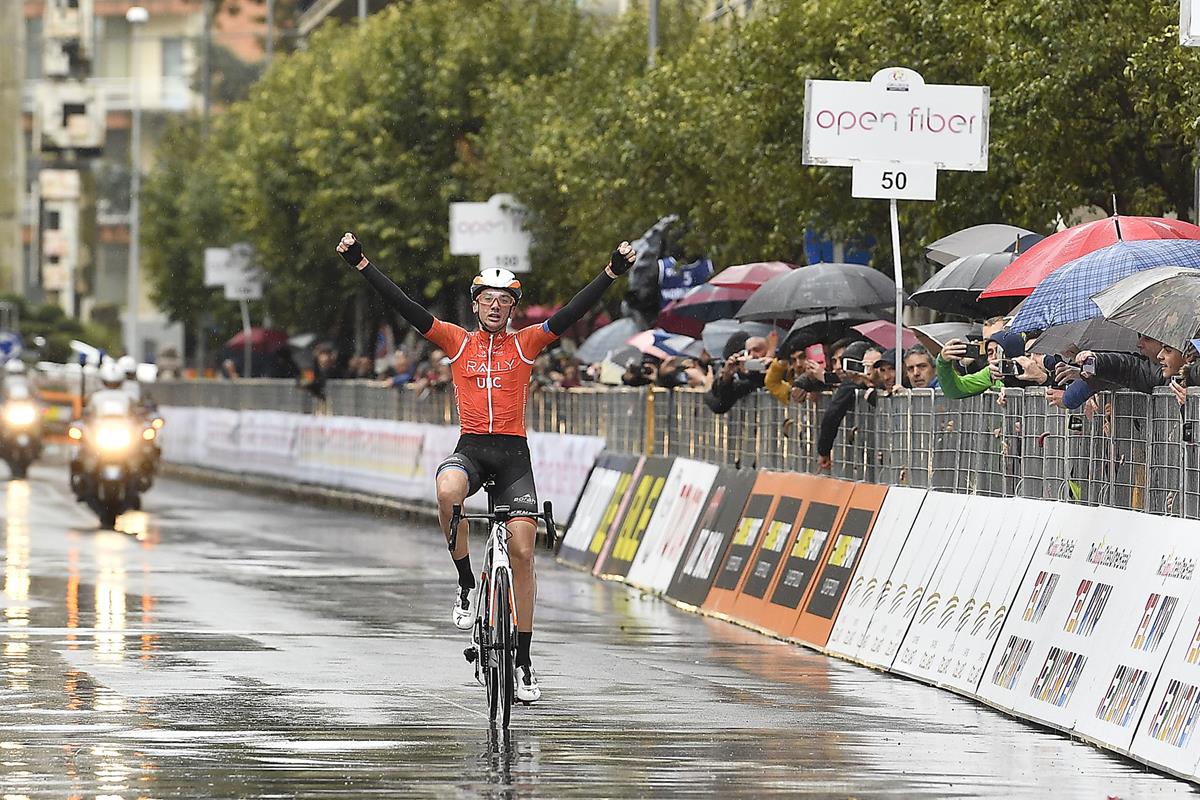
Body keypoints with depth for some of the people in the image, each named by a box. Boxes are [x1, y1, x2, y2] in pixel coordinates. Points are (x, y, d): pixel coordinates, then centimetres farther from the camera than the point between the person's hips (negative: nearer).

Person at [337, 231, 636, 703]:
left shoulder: (525, 344, 7)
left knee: (522, 552, -5)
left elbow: (572, 313, -2)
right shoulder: (458, 342, 7)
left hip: (513, 452, 1)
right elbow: (405, 307, 2)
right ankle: (466, 584, -15)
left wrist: (612, 273, -13)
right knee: (448, 490, -36)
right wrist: (361, 264, -5)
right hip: (470, 448, -1)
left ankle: (523, 659, 4)